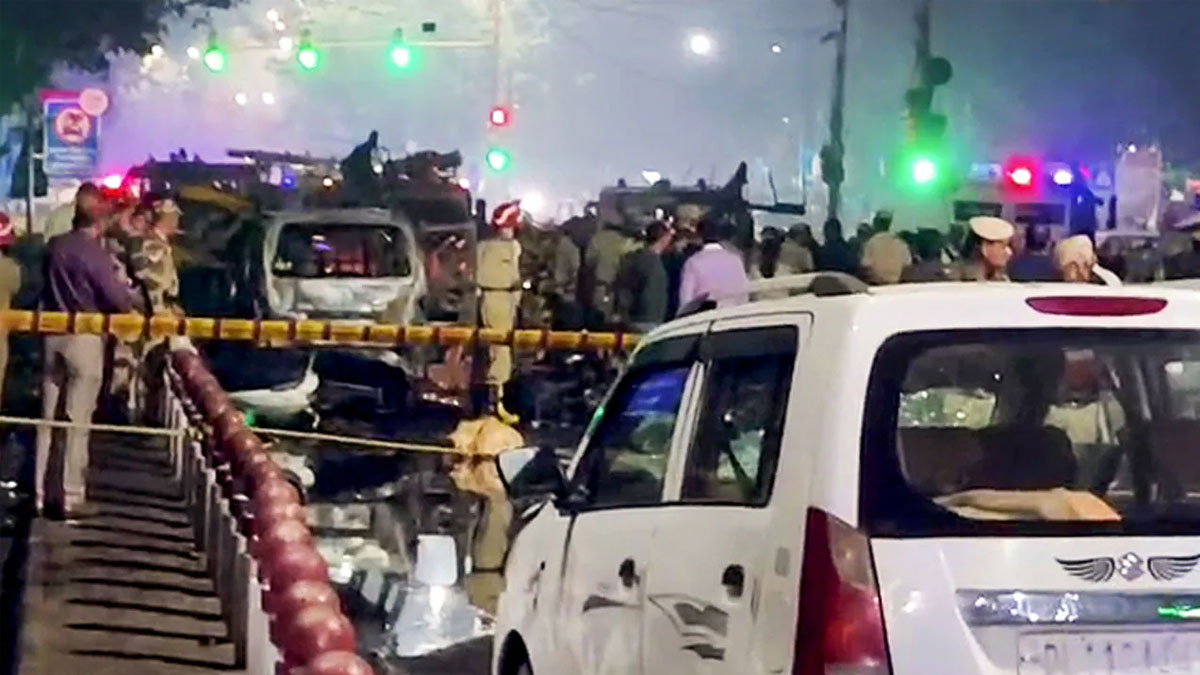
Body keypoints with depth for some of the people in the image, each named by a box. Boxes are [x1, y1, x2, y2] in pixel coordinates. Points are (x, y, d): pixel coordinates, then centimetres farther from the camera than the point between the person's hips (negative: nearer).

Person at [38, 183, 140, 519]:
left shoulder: (54, 246, 3)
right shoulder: (94, 254, -15)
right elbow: (118, 300, -14)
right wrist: (134, 299, 6)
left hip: (54, 336, 6)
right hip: (85, 339, -6)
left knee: (48, 418, 10)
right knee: (78, 421, -1)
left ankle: (41, 494, 14)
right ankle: (70, 497, 0)